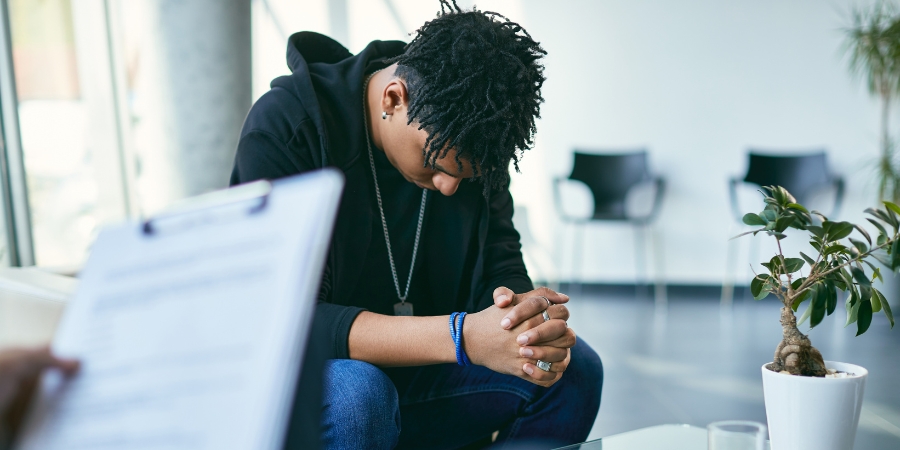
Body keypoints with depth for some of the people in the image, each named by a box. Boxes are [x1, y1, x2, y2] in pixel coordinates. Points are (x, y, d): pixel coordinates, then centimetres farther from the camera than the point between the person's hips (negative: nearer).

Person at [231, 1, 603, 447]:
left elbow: (500, 271, -3)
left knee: (574, 368, -13)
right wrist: (462, 338, -40)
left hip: (411, 376, 5)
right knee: (355, 392, -39)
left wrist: (530, 318, -31)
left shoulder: (473, 147, -4)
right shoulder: (283, 126, -21)